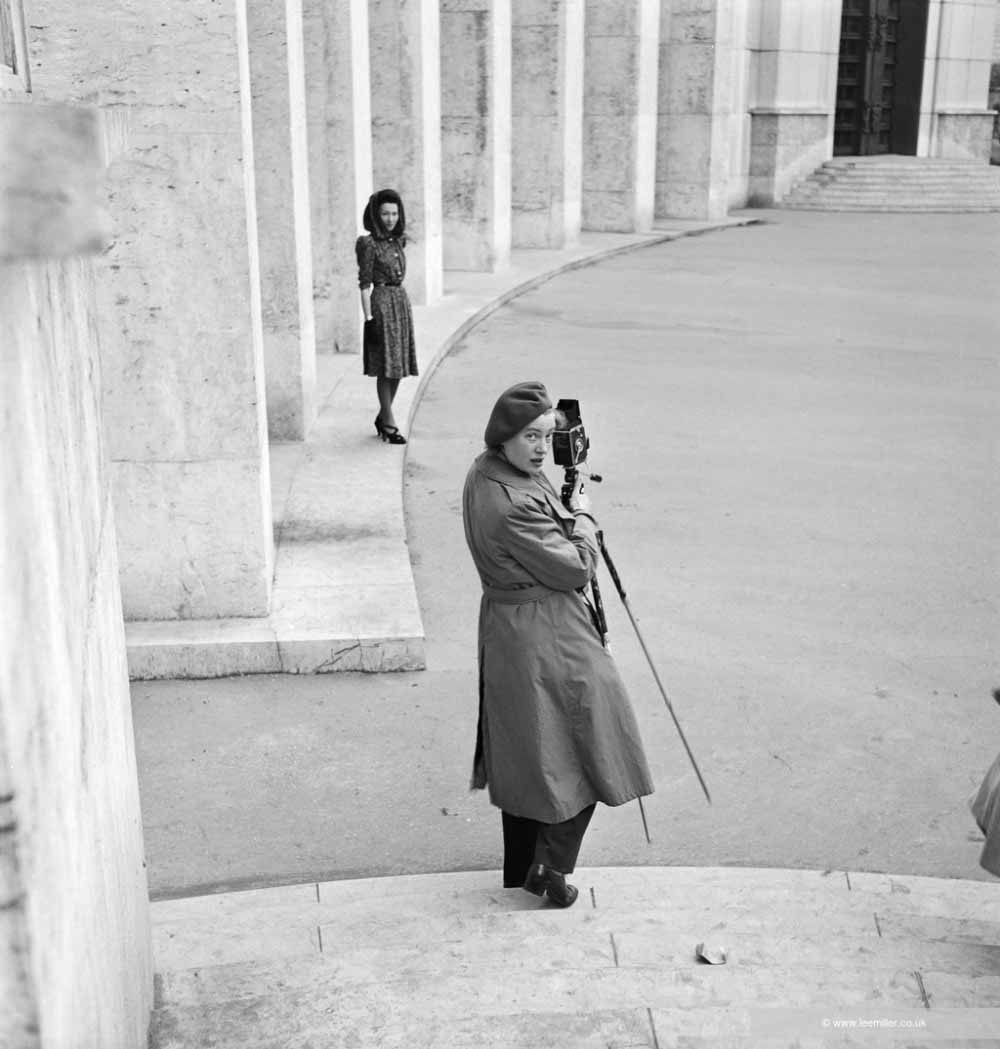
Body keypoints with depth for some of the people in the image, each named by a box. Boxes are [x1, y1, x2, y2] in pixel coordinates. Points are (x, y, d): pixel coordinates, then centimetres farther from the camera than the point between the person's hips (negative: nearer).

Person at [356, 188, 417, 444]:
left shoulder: (398, 241, 12)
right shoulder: (370, 244, -9)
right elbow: (364, 283, -11)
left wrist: (402, 302, 16)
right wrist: (369, 318, -16)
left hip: (402, 301, 7)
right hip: (381, 302, -7)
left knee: (399, 365, 10)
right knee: (386, 366, -4)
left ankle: (383, 417, 22)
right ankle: (389, 423, 3)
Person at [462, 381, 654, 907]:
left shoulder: (486, 472, 2)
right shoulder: (513, 505, -29)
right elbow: (576, 567, -18)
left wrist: (564, 511, 3)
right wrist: (583, 515, -4)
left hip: (508, 631, 10)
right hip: (544, 641, -10)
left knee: (525, 754, 20)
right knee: (588, 746, 7)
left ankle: (522, 870, 34)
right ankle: (550, 866, 12)